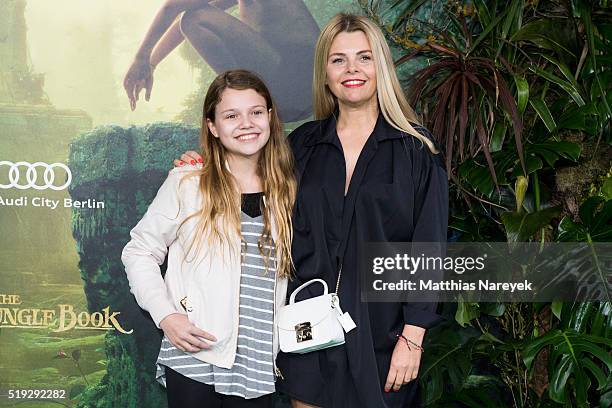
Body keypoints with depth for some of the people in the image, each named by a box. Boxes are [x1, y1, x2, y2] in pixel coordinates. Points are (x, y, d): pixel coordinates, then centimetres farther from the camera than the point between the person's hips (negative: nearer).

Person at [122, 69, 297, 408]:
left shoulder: (285, 192, 7)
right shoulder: (186, 185, -3)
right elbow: (139, 253, 3)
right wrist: (165, 315, -8)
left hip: (258, 367, 3)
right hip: (193, 361, -3)